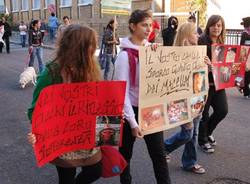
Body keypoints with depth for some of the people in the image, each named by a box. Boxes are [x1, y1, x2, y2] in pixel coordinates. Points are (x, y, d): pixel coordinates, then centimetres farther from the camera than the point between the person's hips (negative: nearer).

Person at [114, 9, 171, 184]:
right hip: (133, 111, -5)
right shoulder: (125, 55, -15)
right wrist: (132, 122, -19)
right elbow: (122, 92, -17)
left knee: (159, 154, 9)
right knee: (126, 154, 14)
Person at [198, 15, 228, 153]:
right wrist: (207, 67, -31)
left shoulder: (221, 43, 11)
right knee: (204, 113, 5)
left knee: (223, 110, 8)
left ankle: (207, 132, 34)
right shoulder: (202, 41, -11)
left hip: (218, 82, 7)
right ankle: (202, 140, 25)